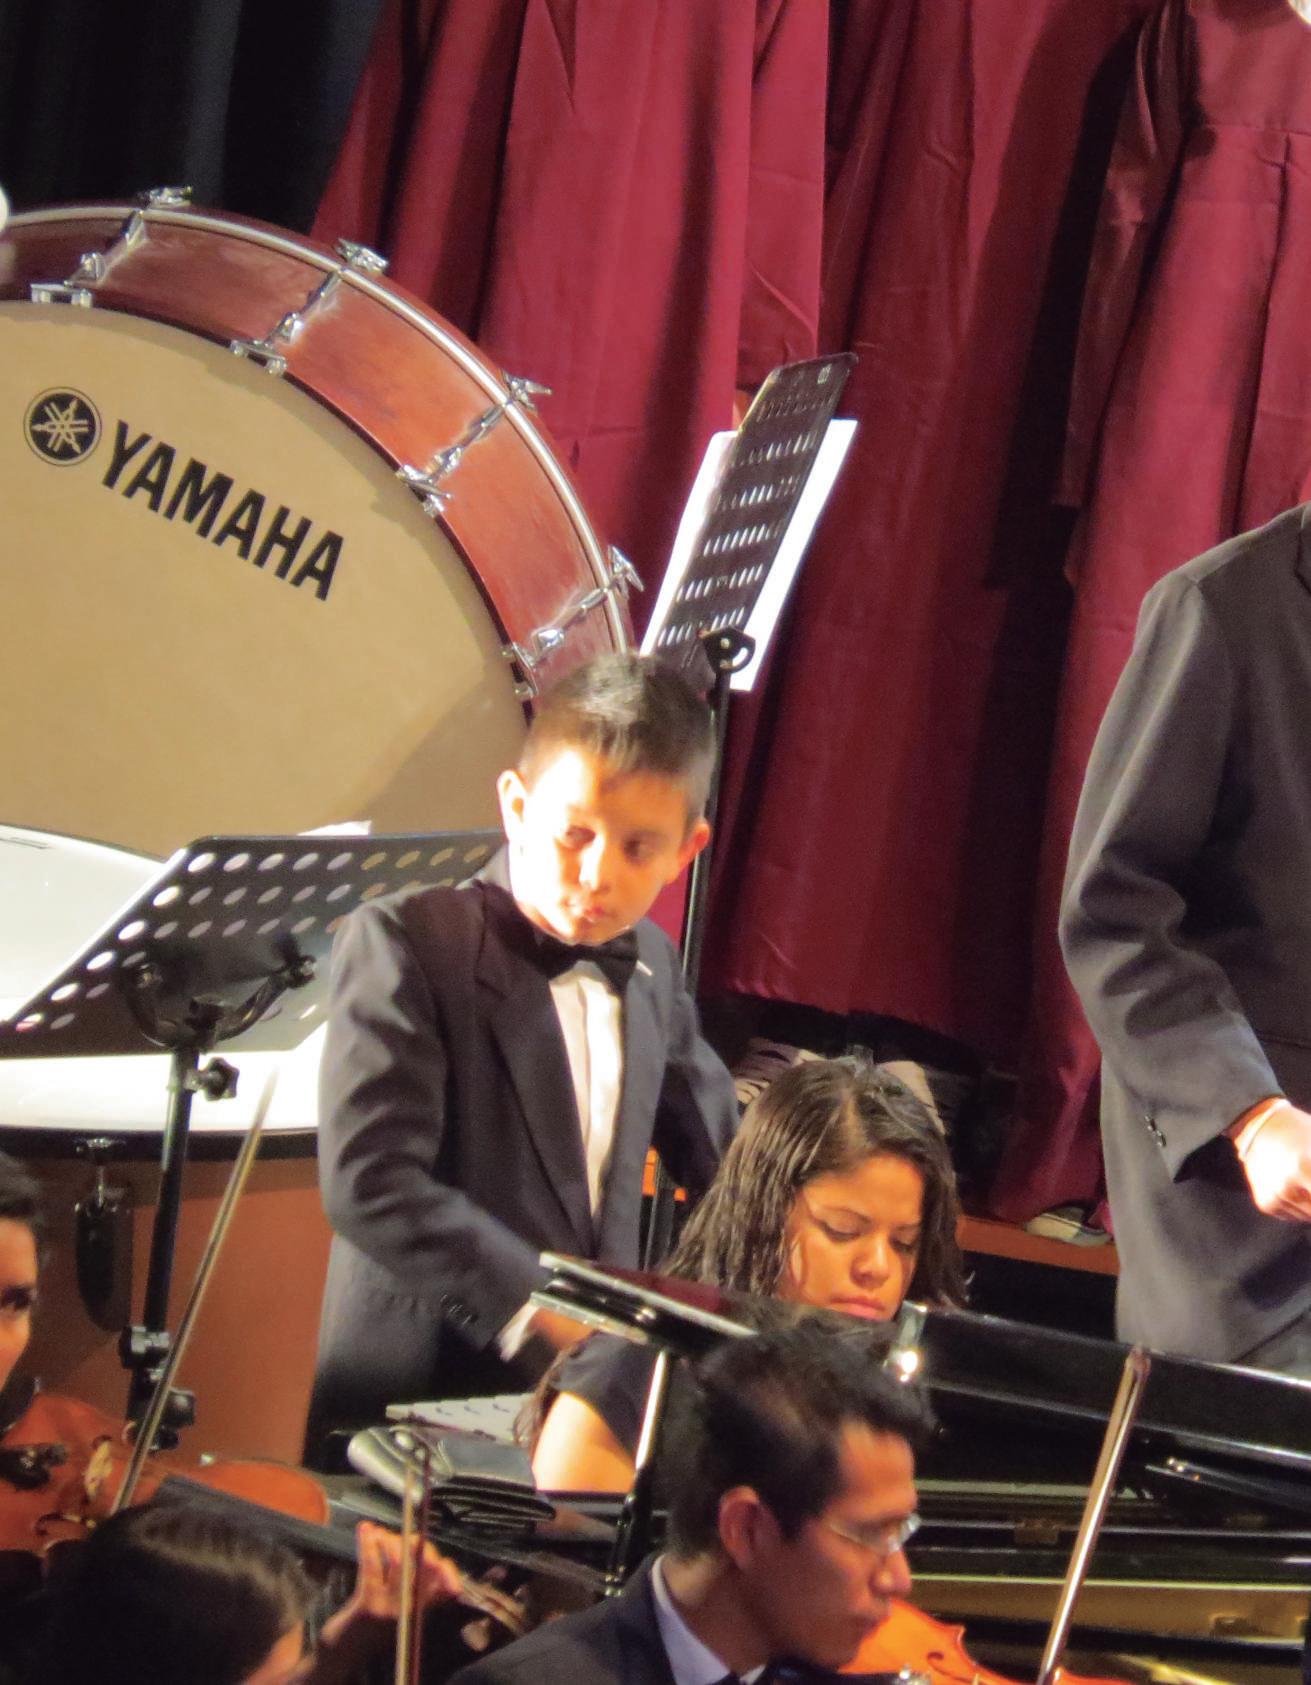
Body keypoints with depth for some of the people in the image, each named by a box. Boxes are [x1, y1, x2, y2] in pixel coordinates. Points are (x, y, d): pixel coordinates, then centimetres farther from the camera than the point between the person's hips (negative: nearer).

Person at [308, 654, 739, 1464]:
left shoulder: (651, 967, 17)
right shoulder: (404, 941, -6)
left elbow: (719, 1150, 28)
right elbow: (369, 1182, -17)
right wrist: (540, 1309, -24)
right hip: (410, 1411, -6)